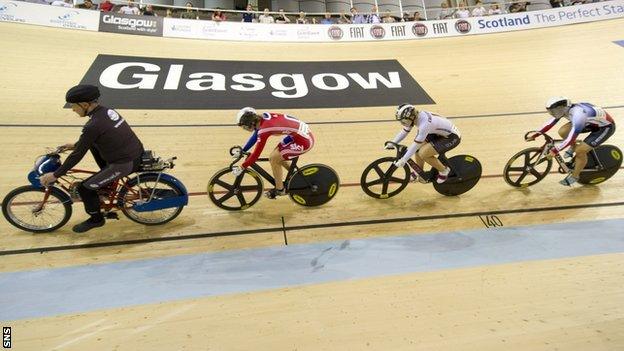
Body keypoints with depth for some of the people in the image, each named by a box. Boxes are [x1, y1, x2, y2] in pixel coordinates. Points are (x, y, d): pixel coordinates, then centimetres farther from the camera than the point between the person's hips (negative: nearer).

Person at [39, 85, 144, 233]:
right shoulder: (107, 111, 5)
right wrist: (75, 145, 28)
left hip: (125, 164, -9)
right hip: (137, 152, 9)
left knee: (85, 188, -1)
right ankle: (108, 180, 34)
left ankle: (96, 219, 22)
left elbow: (77, 155, -14)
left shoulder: (94, 125, -21)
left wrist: (55, 175, -4)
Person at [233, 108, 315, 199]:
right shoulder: (264, 117, 1)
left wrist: (242, 168, -7)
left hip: (304, 140, -9)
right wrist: (242, 151, 20)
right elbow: (255, 136, 16)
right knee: (276, 156, 15)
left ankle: (280, 189, 14)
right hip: (304, 131, 9)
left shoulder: (264, 129, -22)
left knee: (274, 159, -2)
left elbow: (256, 154, -18)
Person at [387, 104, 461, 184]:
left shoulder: (424, 123, -35)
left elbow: (416, 144, -29)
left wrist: (403, 160, -24)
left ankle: (444, 171, 4)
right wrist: (391, 144, -5)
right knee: (418, 148, 0)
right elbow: (404, 132, 2)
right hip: (440, 133, 9)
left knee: (423, 153, -18)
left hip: (453, 137, -9)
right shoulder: (415, 117, -11)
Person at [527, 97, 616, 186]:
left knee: (580, 151, -18)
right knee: (563, 131, -10)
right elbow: (550, 123, -3)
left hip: (606, 127, -8)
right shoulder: (563, 108, -15)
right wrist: (534, 135, -4)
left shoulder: (578, 115, -38)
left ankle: (574, 176, 5)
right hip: (593, 123, 8)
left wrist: (554, 151, -34)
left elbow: (571, 138, -37)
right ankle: (573, 148, 19)